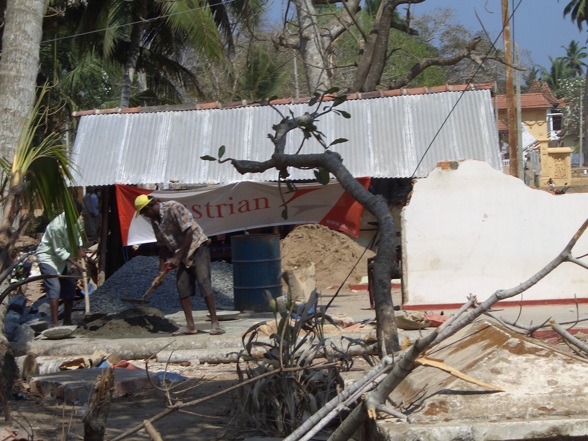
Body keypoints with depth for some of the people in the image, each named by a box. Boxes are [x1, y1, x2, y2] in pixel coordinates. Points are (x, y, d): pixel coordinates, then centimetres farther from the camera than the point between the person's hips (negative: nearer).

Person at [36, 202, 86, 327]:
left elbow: (77, 235, 15)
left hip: (63, 258, 8)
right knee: (55, 288, -21)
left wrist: (80, 248, -3)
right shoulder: (57, 226, -31)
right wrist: (76, 263, -25)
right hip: (48, 257, -8)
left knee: (70, 288, 8)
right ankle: (55, 323, -23)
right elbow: (59, 251, -25)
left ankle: (67, 321, 19)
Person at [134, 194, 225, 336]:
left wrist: (178, 257, -18)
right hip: (181, 254, 8)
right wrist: (161, 271, 10)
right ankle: (190, 326, 6)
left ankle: (215, 324, -18)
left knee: (204, 283, -17)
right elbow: (163, 246, 14)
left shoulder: (173, 207, -17)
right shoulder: (154, 220, 7)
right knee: (182, 287, 1)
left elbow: (189, 232, -20)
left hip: (197, 246, -8)